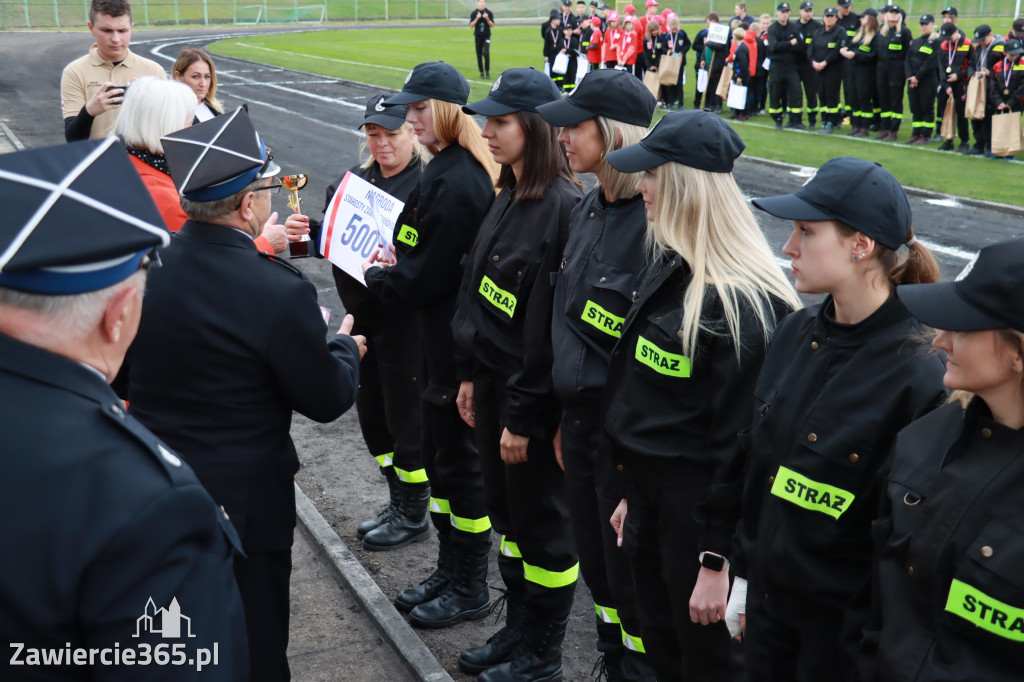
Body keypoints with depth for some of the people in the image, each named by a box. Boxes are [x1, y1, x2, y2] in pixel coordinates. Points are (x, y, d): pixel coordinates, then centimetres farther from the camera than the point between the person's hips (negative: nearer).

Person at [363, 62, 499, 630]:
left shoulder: (456, 183, -22)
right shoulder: (451, 168, 10)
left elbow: (425, 278, -21)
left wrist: (378, 276, -4)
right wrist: (395, 262, 2)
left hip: (456, 346, -10)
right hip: (442, 335, 10)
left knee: (459, 461, 3)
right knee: (439, 454, 18)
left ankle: (469, 590, 19)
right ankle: (449, 571, 33)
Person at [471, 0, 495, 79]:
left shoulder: (489, 13, 3)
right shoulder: (474, 13, 3)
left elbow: (492, 25, 1)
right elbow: (471, 26, -2)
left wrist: (487, 18, -16)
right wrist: (477, 18, -16)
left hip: (486, 36, -1)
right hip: (478, 36, 1)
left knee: (486, 53, -15)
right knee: (479, 55, 3)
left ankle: (487, 71, -6)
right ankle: (481, 72, 11)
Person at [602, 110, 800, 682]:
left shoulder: (741, 302, -23)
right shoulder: (671, 269, 5)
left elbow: (739, 443, -21)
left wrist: (716, 561, -18)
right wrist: (634, 493, 16)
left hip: (700, 509, -8)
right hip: (652, 490, 8)